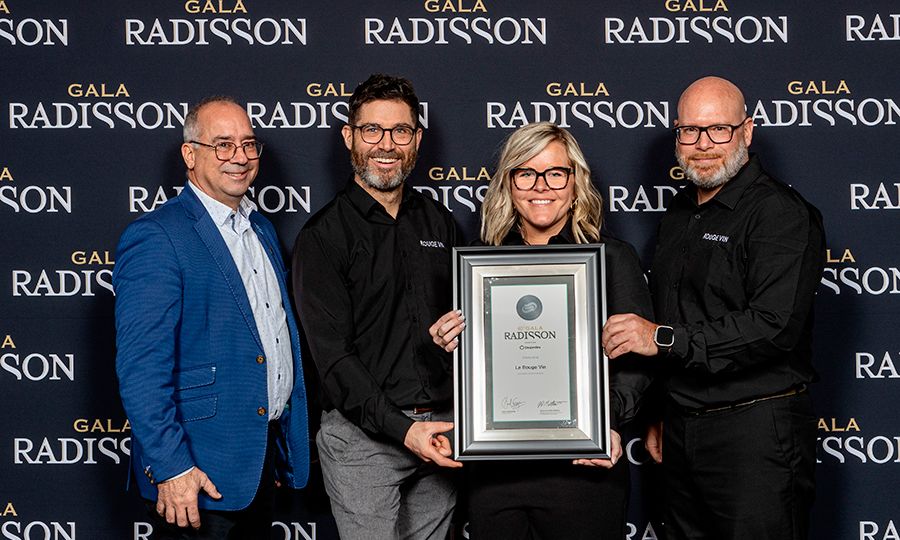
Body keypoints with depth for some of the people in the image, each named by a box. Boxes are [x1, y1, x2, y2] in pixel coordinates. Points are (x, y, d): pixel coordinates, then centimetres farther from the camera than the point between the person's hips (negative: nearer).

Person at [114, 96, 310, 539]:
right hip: (199, 474, -8)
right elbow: (140, 367, -20)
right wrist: (170, 467, -23)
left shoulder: (262, 229, 12)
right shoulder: (155, 237, -14)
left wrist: (288, 447, 17)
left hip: (264, 457, 8)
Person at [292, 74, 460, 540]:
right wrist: (402, 429, -18)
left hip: (440, 430, 5)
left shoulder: (438, 223, 11)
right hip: (364, 435, -5)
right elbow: (333, 355, -12)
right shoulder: (323, 235, -6)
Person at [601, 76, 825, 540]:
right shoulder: (679, 214, 14)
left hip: (756, 430, -8)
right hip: (681, 429, 8)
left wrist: (664, 338, -22)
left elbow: (774, 327, -23)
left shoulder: (780, 213, -12)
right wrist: (659, 416, 19)